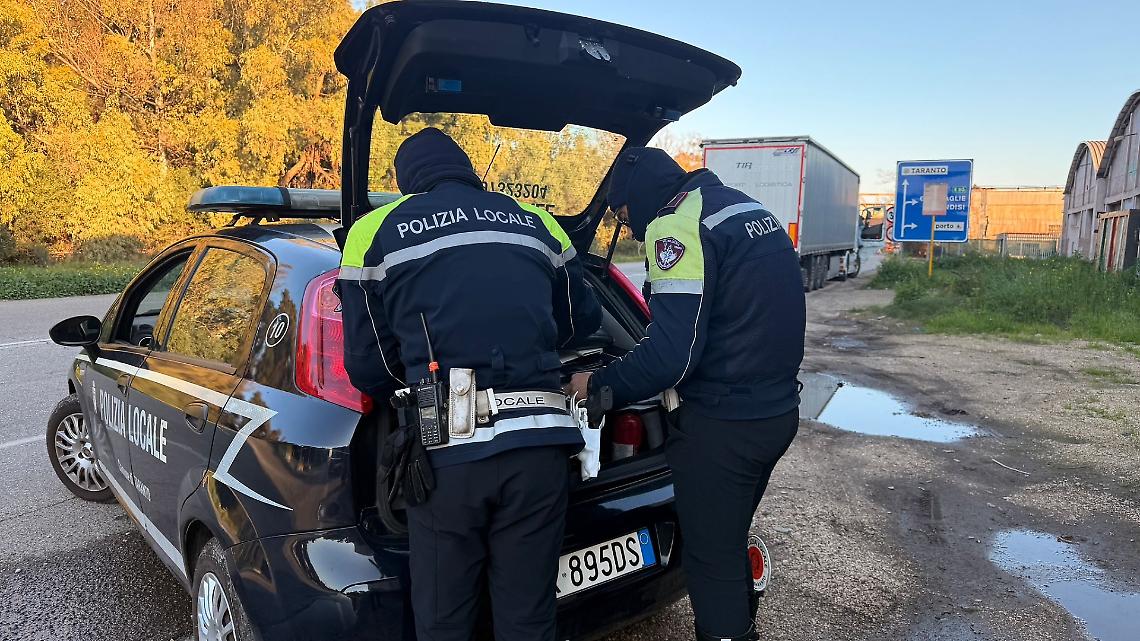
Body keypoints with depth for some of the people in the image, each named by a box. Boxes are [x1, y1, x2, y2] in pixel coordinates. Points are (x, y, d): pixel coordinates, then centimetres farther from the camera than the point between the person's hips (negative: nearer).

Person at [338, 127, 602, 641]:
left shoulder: (374, 232, 9)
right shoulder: (536, 223, 17)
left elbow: (368, 367, 8)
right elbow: (582, 321, 27)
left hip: (446, 450, -2)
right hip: (538, 443, 3)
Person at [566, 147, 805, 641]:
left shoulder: (677, 225, -17)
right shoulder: (754, 211, 13)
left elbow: (672, 353, -24)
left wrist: (598, 387, -10)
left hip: (722, 427, -10)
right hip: (777, 410, 10)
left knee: (711, 561, 7)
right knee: (730, 544, 24)